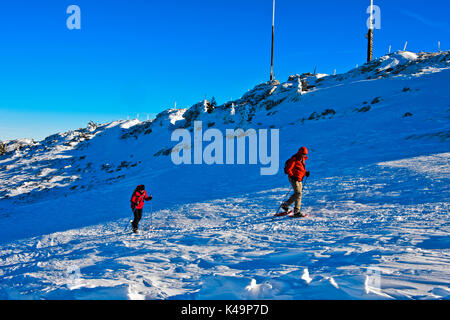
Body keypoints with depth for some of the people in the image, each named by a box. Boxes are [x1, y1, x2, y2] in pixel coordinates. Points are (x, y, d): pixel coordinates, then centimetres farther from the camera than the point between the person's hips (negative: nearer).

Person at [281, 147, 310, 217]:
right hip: (293, 179, -9)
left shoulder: (302, 159, 11)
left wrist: (306, 173, 6)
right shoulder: (294, 160, -17)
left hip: (299, 179, 9)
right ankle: (297, 211, -15)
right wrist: (292, 176, -27)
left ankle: (285, 205, 27)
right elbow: (287, 169, -18)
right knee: (298, 193, -15)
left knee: (297, 194, 13)